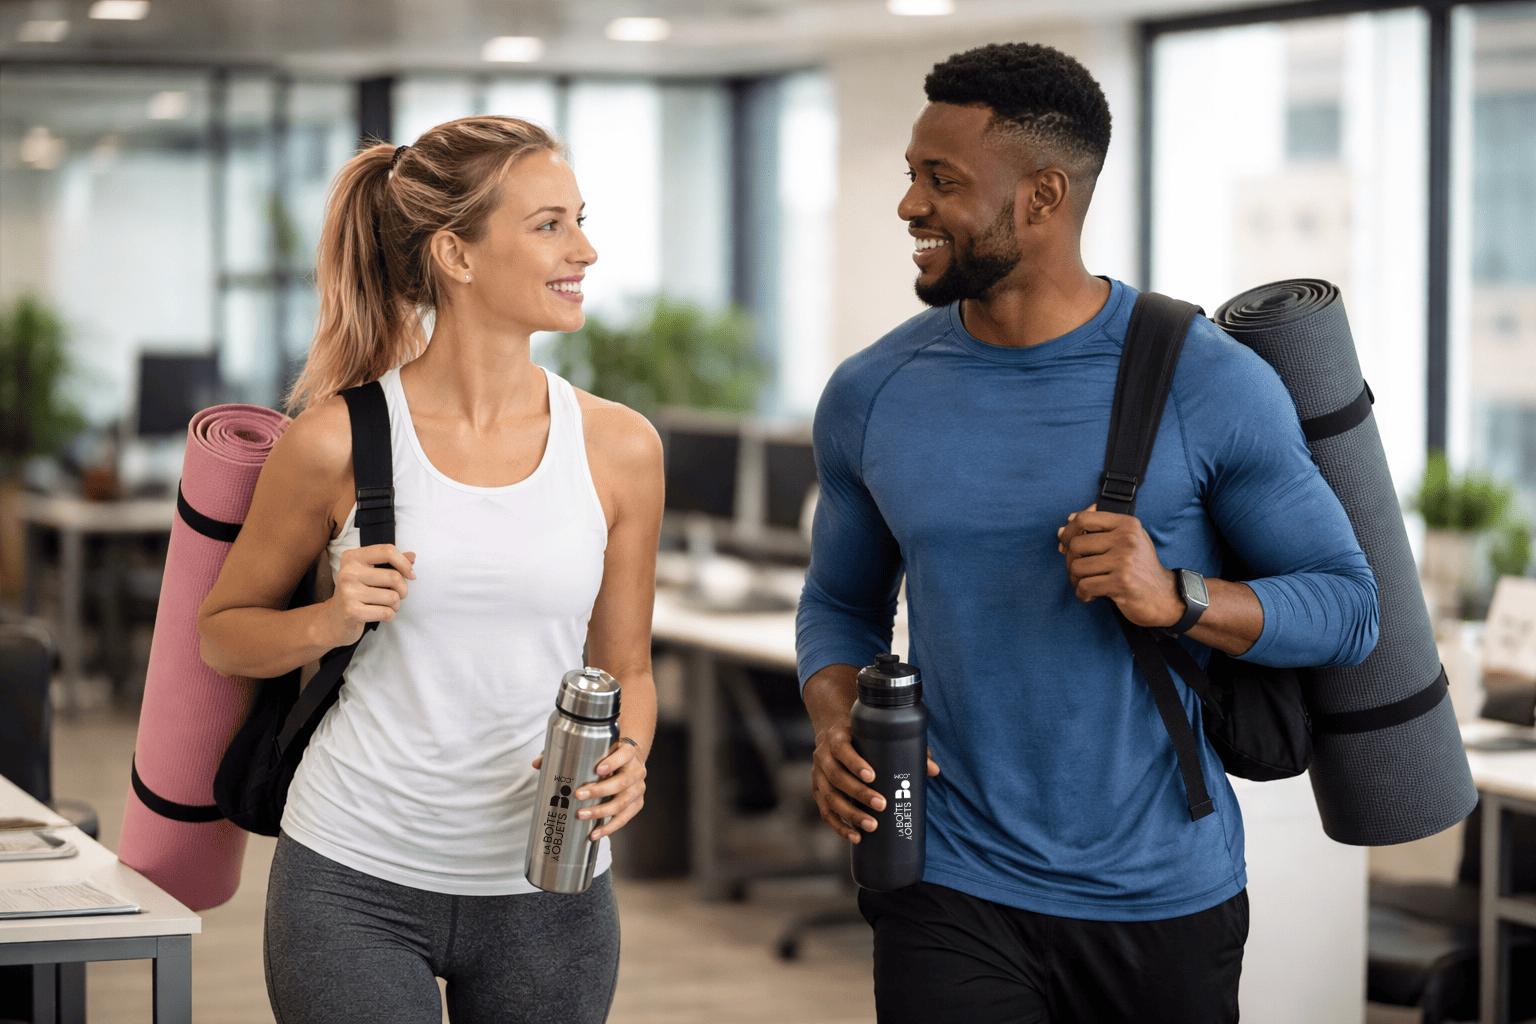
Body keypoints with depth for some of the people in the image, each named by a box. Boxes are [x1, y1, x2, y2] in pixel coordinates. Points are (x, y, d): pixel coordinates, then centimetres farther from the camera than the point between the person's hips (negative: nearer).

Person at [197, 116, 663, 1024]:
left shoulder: (619, 447, 0)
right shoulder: (339, 443, -7)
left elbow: (624, 667, 10)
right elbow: (222, 631, 6)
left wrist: (628, 757, -11)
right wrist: (328, 623, -14)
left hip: (548, 888, 3)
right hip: (355, 881, -2)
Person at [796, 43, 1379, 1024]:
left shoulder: (1209, 383, -9)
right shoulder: (870, 394, 1)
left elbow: (1348, 604, -4)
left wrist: (1176, 599, -22)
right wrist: (835, 727, -7)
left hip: (1167, 897, -1)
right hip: (953, 895, 1)